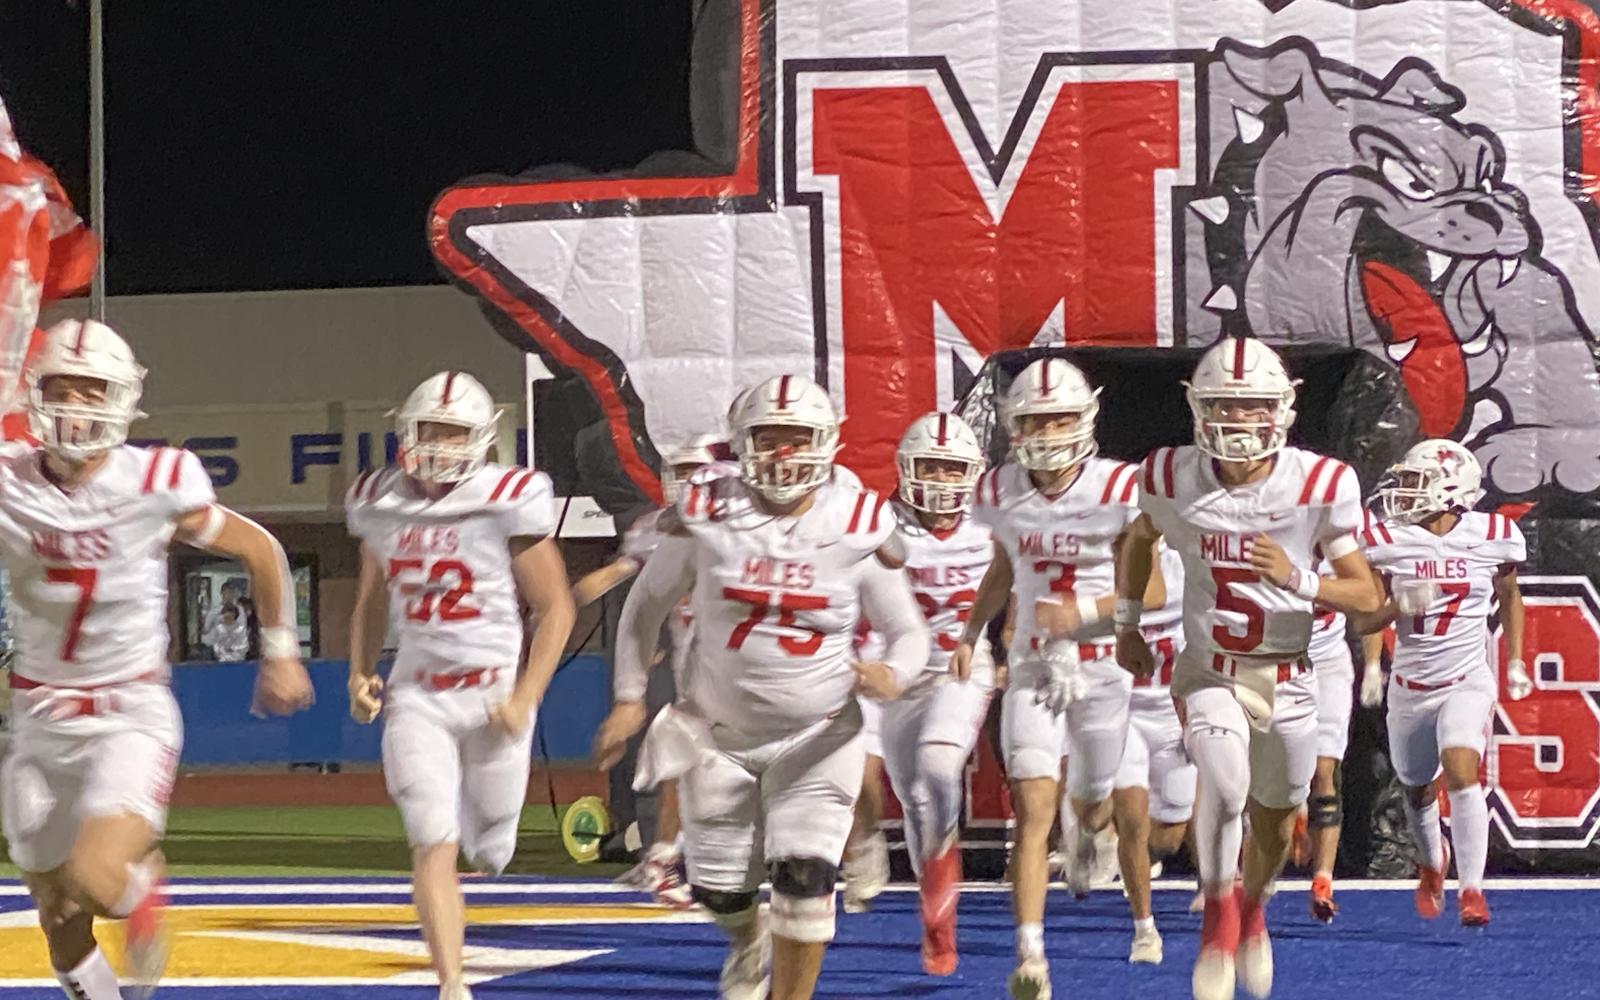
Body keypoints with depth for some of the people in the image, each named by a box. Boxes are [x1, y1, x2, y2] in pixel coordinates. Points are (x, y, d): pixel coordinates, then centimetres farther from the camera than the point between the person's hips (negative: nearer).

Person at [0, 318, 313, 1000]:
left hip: (130, 719, -3)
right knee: (62, 929, 10)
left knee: (94, 878, -26)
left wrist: (280, 651, 10)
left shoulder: (157, 487, -12)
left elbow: (260, 551, 4)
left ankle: (142, 889, 10)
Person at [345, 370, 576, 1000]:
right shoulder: (381, 505, 2)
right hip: (417, 695, 2)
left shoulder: (509, 504, -11)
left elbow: (555, 610, -5)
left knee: (490, 849, 12)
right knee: (434, 846, -11)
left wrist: (525, 699, -13)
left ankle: (486, 836, 51)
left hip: (494, 692, -2)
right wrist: (361, 671, 7)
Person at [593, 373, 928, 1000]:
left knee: (804, 877, -17)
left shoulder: (858, 528, -11)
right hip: (720, 732, 2)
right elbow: (647, 604, 5)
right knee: (719, 886, 12)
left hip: (815, 737, -2)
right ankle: (749, 943, 49)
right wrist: (629, 697, 1)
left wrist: (892, 674, -25)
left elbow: (908, 632, -3)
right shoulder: (708, 516, -10)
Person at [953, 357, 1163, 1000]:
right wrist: (971, 634, 10)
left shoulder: (1119, 491, -14)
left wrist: (1084, 613, -24)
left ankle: (1086, 835, 59)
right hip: (1033, 668, 1)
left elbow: (1154, 590, -11)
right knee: (1033, 807, -16)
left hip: (1102, 667, -1)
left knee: (1092, 806, 18)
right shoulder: (1001, 494, -3)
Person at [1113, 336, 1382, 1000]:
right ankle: (1218, 922, -8)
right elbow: (1139, 540, 15)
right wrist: (1127, 625, 16)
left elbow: (1366, 595, -10)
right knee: (1225, 783, -28)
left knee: (1274, 823, 16)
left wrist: (1297, 579, -27)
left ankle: (1252, 908, 50)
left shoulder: (1319, 486, -15)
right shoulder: (1175, 479, -10)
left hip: (1287, 678, 1)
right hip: (1209, 672, -1)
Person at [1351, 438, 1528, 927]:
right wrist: (1400, 604, -23)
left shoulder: (1492, 538, -7)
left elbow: (1509, 597, 13)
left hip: (1467, 682, -2)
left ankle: (1471, 890, -18)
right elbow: (1364, 621, -4)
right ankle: (1433, 860, 49)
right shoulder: (1390, 542, -8)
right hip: (1411, 686, 2)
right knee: (1419, 788, 18)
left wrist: (1515, 661, 11)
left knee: (1462, 773, -24)